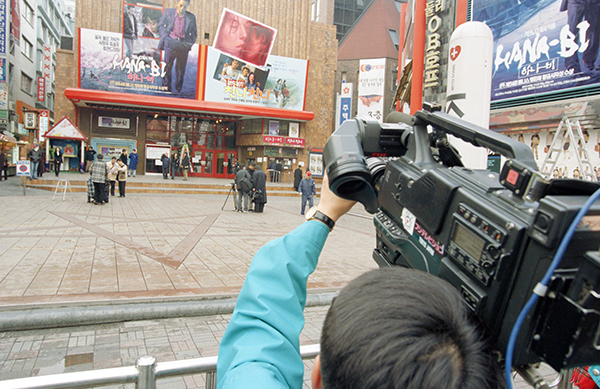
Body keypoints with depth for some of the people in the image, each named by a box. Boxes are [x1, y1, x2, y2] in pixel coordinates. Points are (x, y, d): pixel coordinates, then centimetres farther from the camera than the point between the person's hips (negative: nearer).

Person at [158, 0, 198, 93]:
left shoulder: (191, 17, 10)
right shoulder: (168, 12, 10)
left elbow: (194, 33, 15)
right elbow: (161, 25, 13)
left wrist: (190, 43, 0)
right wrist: (165, 37, -2)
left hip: (184, 45, 1)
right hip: (171, 43, -1)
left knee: (181, 68, 3)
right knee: (167, 66, -1)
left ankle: (178, 90, 12)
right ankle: (166, 88, 8)